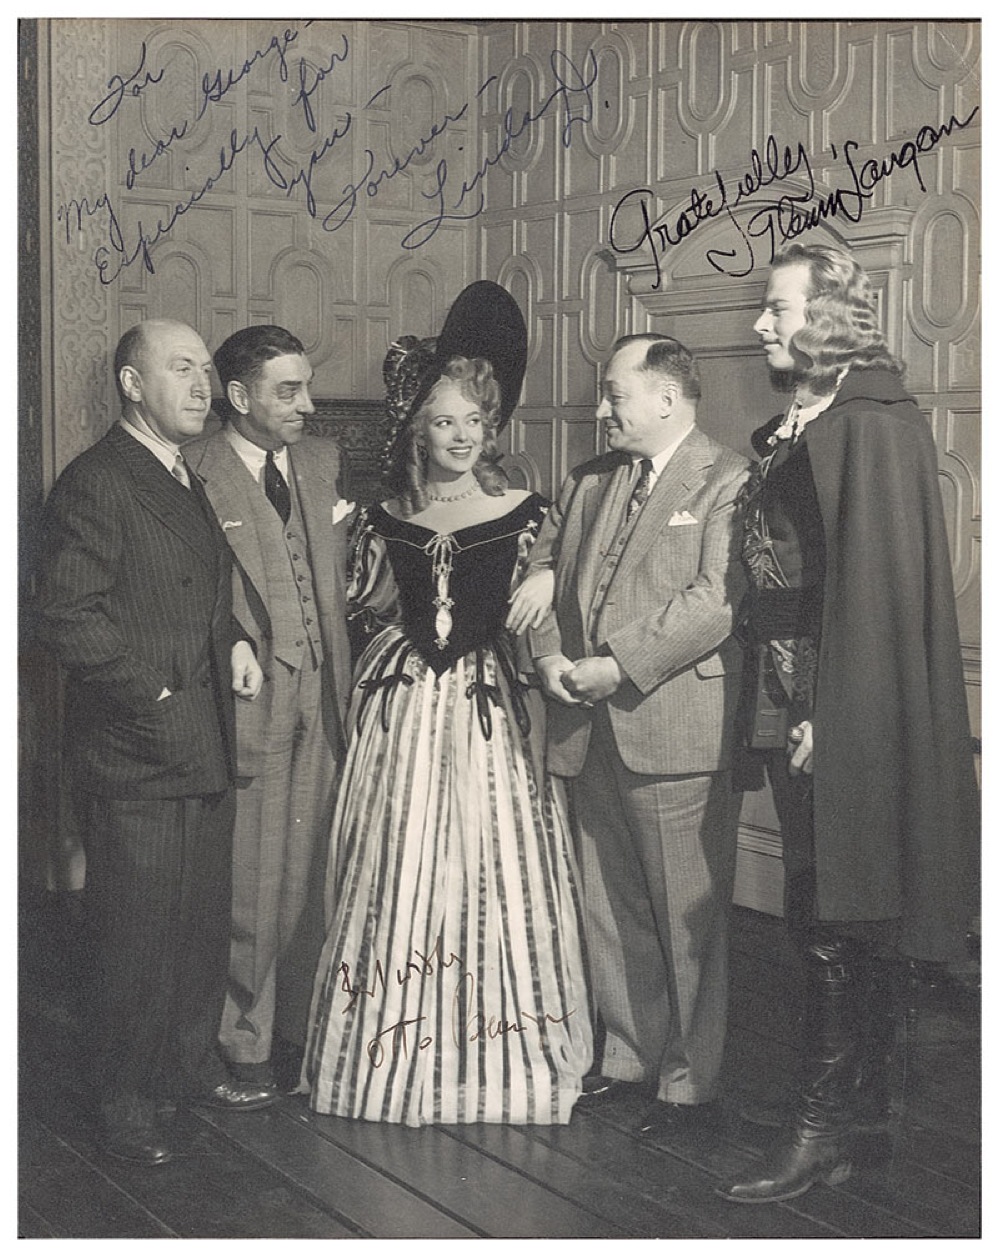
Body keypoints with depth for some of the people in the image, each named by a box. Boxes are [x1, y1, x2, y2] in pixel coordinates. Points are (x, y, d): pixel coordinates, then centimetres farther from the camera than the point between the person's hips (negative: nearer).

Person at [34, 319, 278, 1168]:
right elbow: (69, 619, -19)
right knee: (138, 933, 0)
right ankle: (127, 1102, 13)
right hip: (136, 757, -8)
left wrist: (234, 641, 6)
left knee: (205, 922, 16)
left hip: (205, 748, 8)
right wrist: (156, 698, -17)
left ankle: (194, 1066, 31)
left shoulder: (192, 483, 16)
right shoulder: (96, 484, -13)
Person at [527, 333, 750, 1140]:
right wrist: (549, 653, 1)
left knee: (687, 918, 0)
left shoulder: (729, 482, -8)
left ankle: (690, 1084, 11)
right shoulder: (589, 481, 16)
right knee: (611, 910, 15)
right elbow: (541, 570, 19)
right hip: (593, 729, 7)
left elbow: (717, 599, -18)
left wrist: (620, 664, -18)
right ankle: (629, 1056, 30)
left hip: (678, 729, -7)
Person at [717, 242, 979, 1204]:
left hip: (845, 709, -9)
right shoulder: (790, 431, 12)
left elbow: (876, 583, -20)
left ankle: (822, 1132, 2)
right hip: (792, 706, 9)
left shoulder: (872, 428, -14)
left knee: (831, 915, -5)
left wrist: (824, 718, -22)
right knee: (839, 915, 16)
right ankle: (863, 1098, 28)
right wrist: (775, 709, 9)